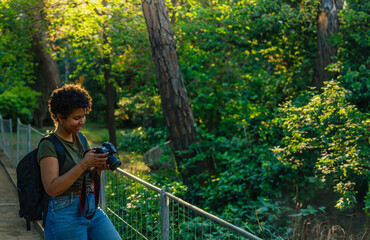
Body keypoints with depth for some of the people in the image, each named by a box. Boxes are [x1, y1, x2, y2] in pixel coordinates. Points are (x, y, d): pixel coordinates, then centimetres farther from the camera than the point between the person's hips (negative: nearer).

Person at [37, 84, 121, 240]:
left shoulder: (79, 139, 11)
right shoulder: (48, 146, -11)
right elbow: (52, 189, -21)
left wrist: (99, 167, -7)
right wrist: (84, 164, -26)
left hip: (91, 209, 7)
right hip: (65, 214, -7)